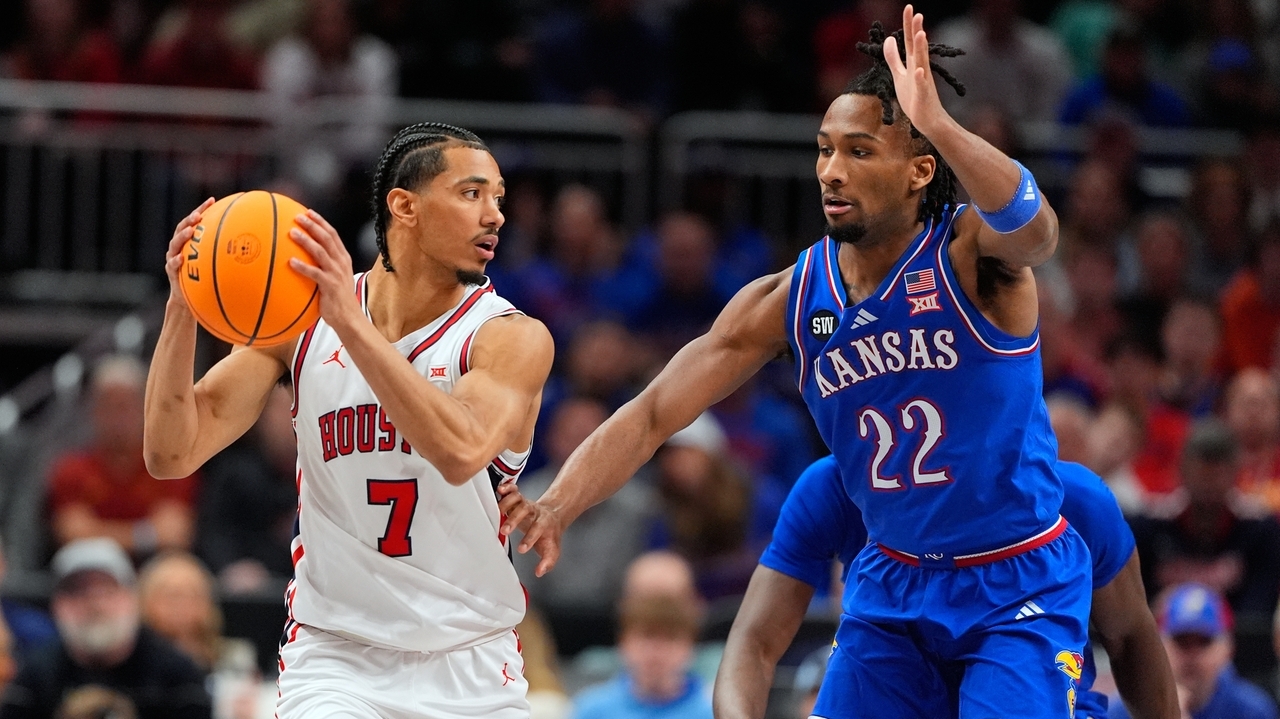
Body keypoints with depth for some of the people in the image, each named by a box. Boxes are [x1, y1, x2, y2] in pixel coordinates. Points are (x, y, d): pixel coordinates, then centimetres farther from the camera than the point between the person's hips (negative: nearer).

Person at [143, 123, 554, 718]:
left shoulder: (513, 338, -10)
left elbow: (461, 454, -31)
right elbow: (172, 456, -9)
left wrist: (352, 324, -37)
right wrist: (183, 308, -23)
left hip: (471, 670, 0)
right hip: (334, 657, 0)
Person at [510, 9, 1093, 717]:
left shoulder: (971, 254, -16)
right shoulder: (790, 300, -4)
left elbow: (1035, 230, -41)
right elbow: (654, 413, -5)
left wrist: (938, 127, -57)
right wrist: (558, 505, -21)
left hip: (1019, 583, -5)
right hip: (893, 580, 5)